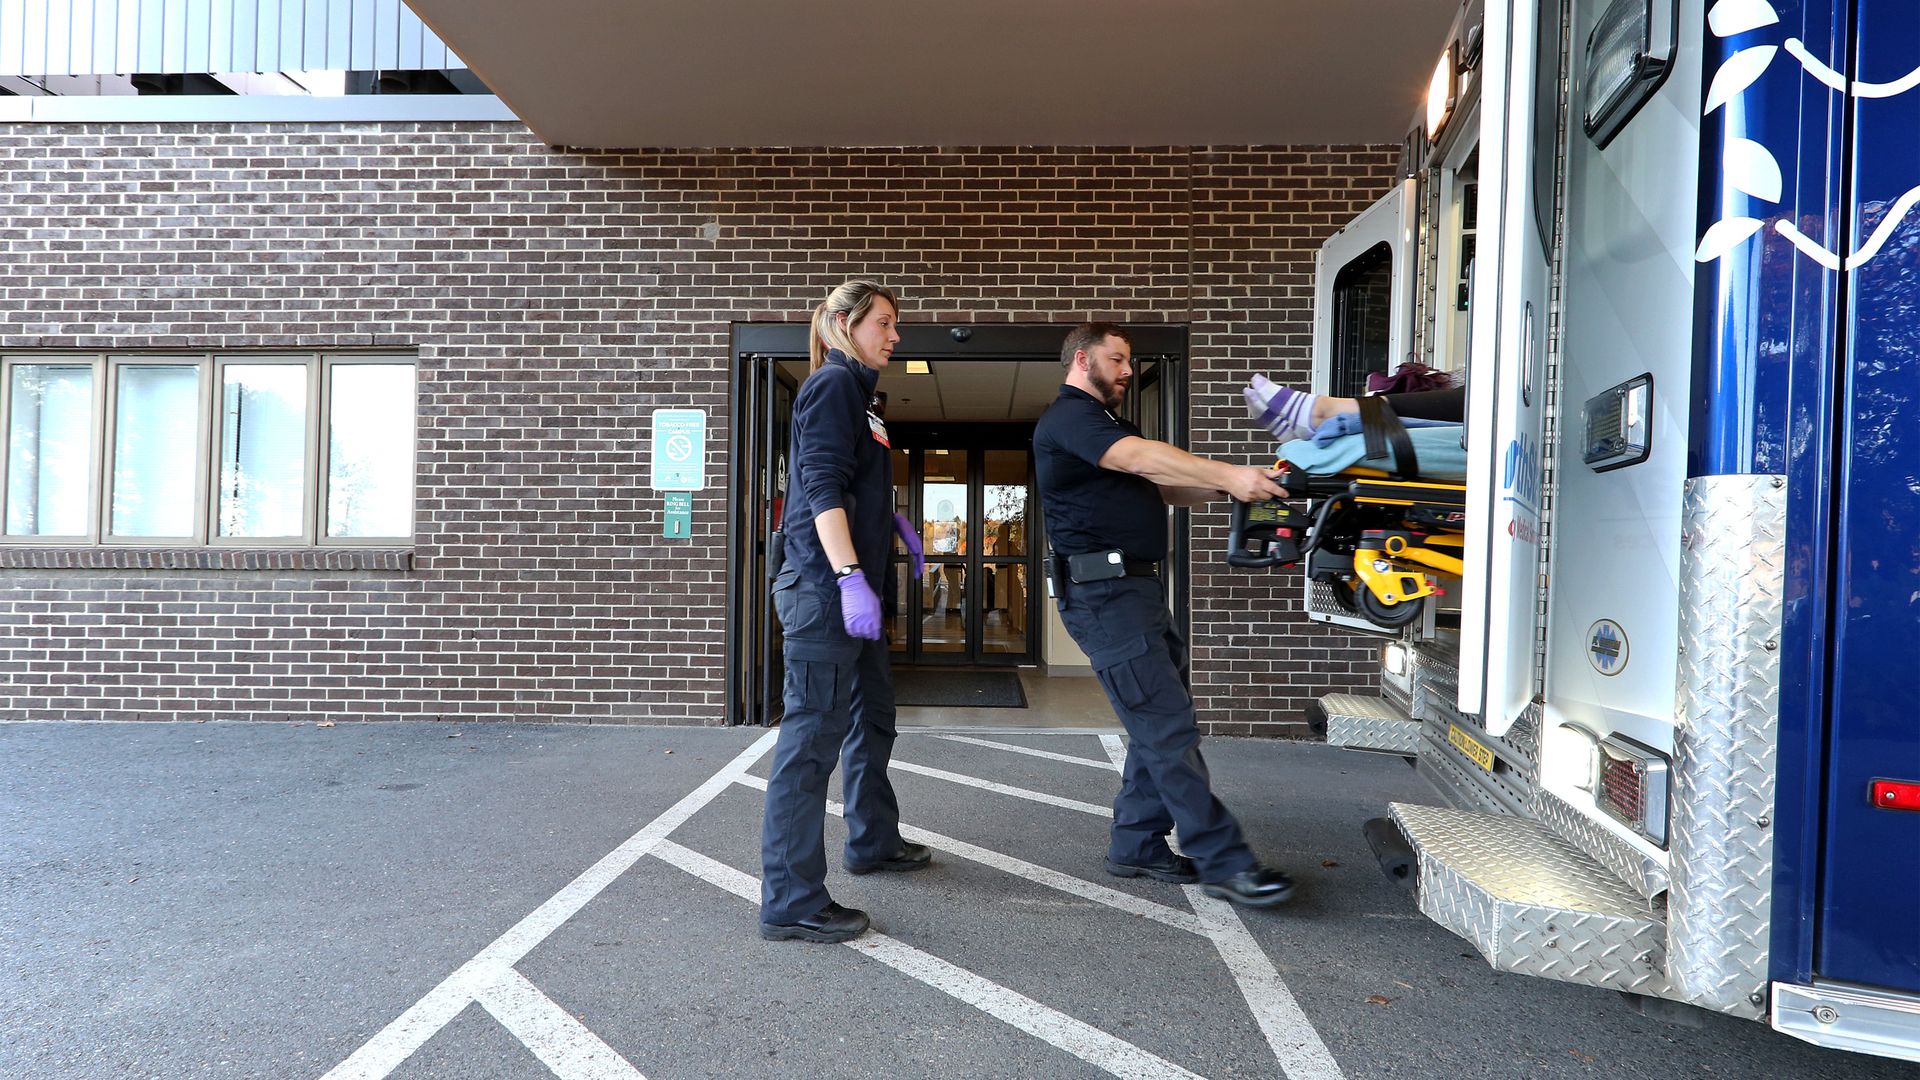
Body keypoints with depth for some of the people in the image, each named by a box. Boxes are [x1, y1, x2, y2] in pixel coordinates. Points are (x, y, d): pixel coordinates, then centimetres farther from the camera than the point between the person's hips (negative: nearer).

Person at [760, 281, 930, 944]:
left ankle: (872, 841, 38)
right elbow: (823, 486, -20)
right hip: (823, 587, -11)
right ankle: (790, 903, -1)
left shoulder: (855, 392, 20)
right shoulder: (833, 384, -9)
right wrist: (850, 578, -27)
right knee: (813, 735, -8)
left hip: (851, 588, 11)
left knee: (872, 718, 21)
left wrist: (894, 520, 19)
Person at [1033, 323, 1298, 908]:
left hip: (1135, 588, 11)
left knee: (1161, 722, 11)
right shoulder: (1069, 417, -7)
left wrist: (1225, 485, 2)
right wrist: (1226, 474, -30)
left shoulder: (1098, 423, 26)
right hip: (1104, 591, -11)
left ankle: (1137, 846, 20)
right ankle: (1223, 863, -4)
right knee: (1168, 726, -9)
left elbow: (1164, 488, 19)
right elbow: (1139, 457, -24)